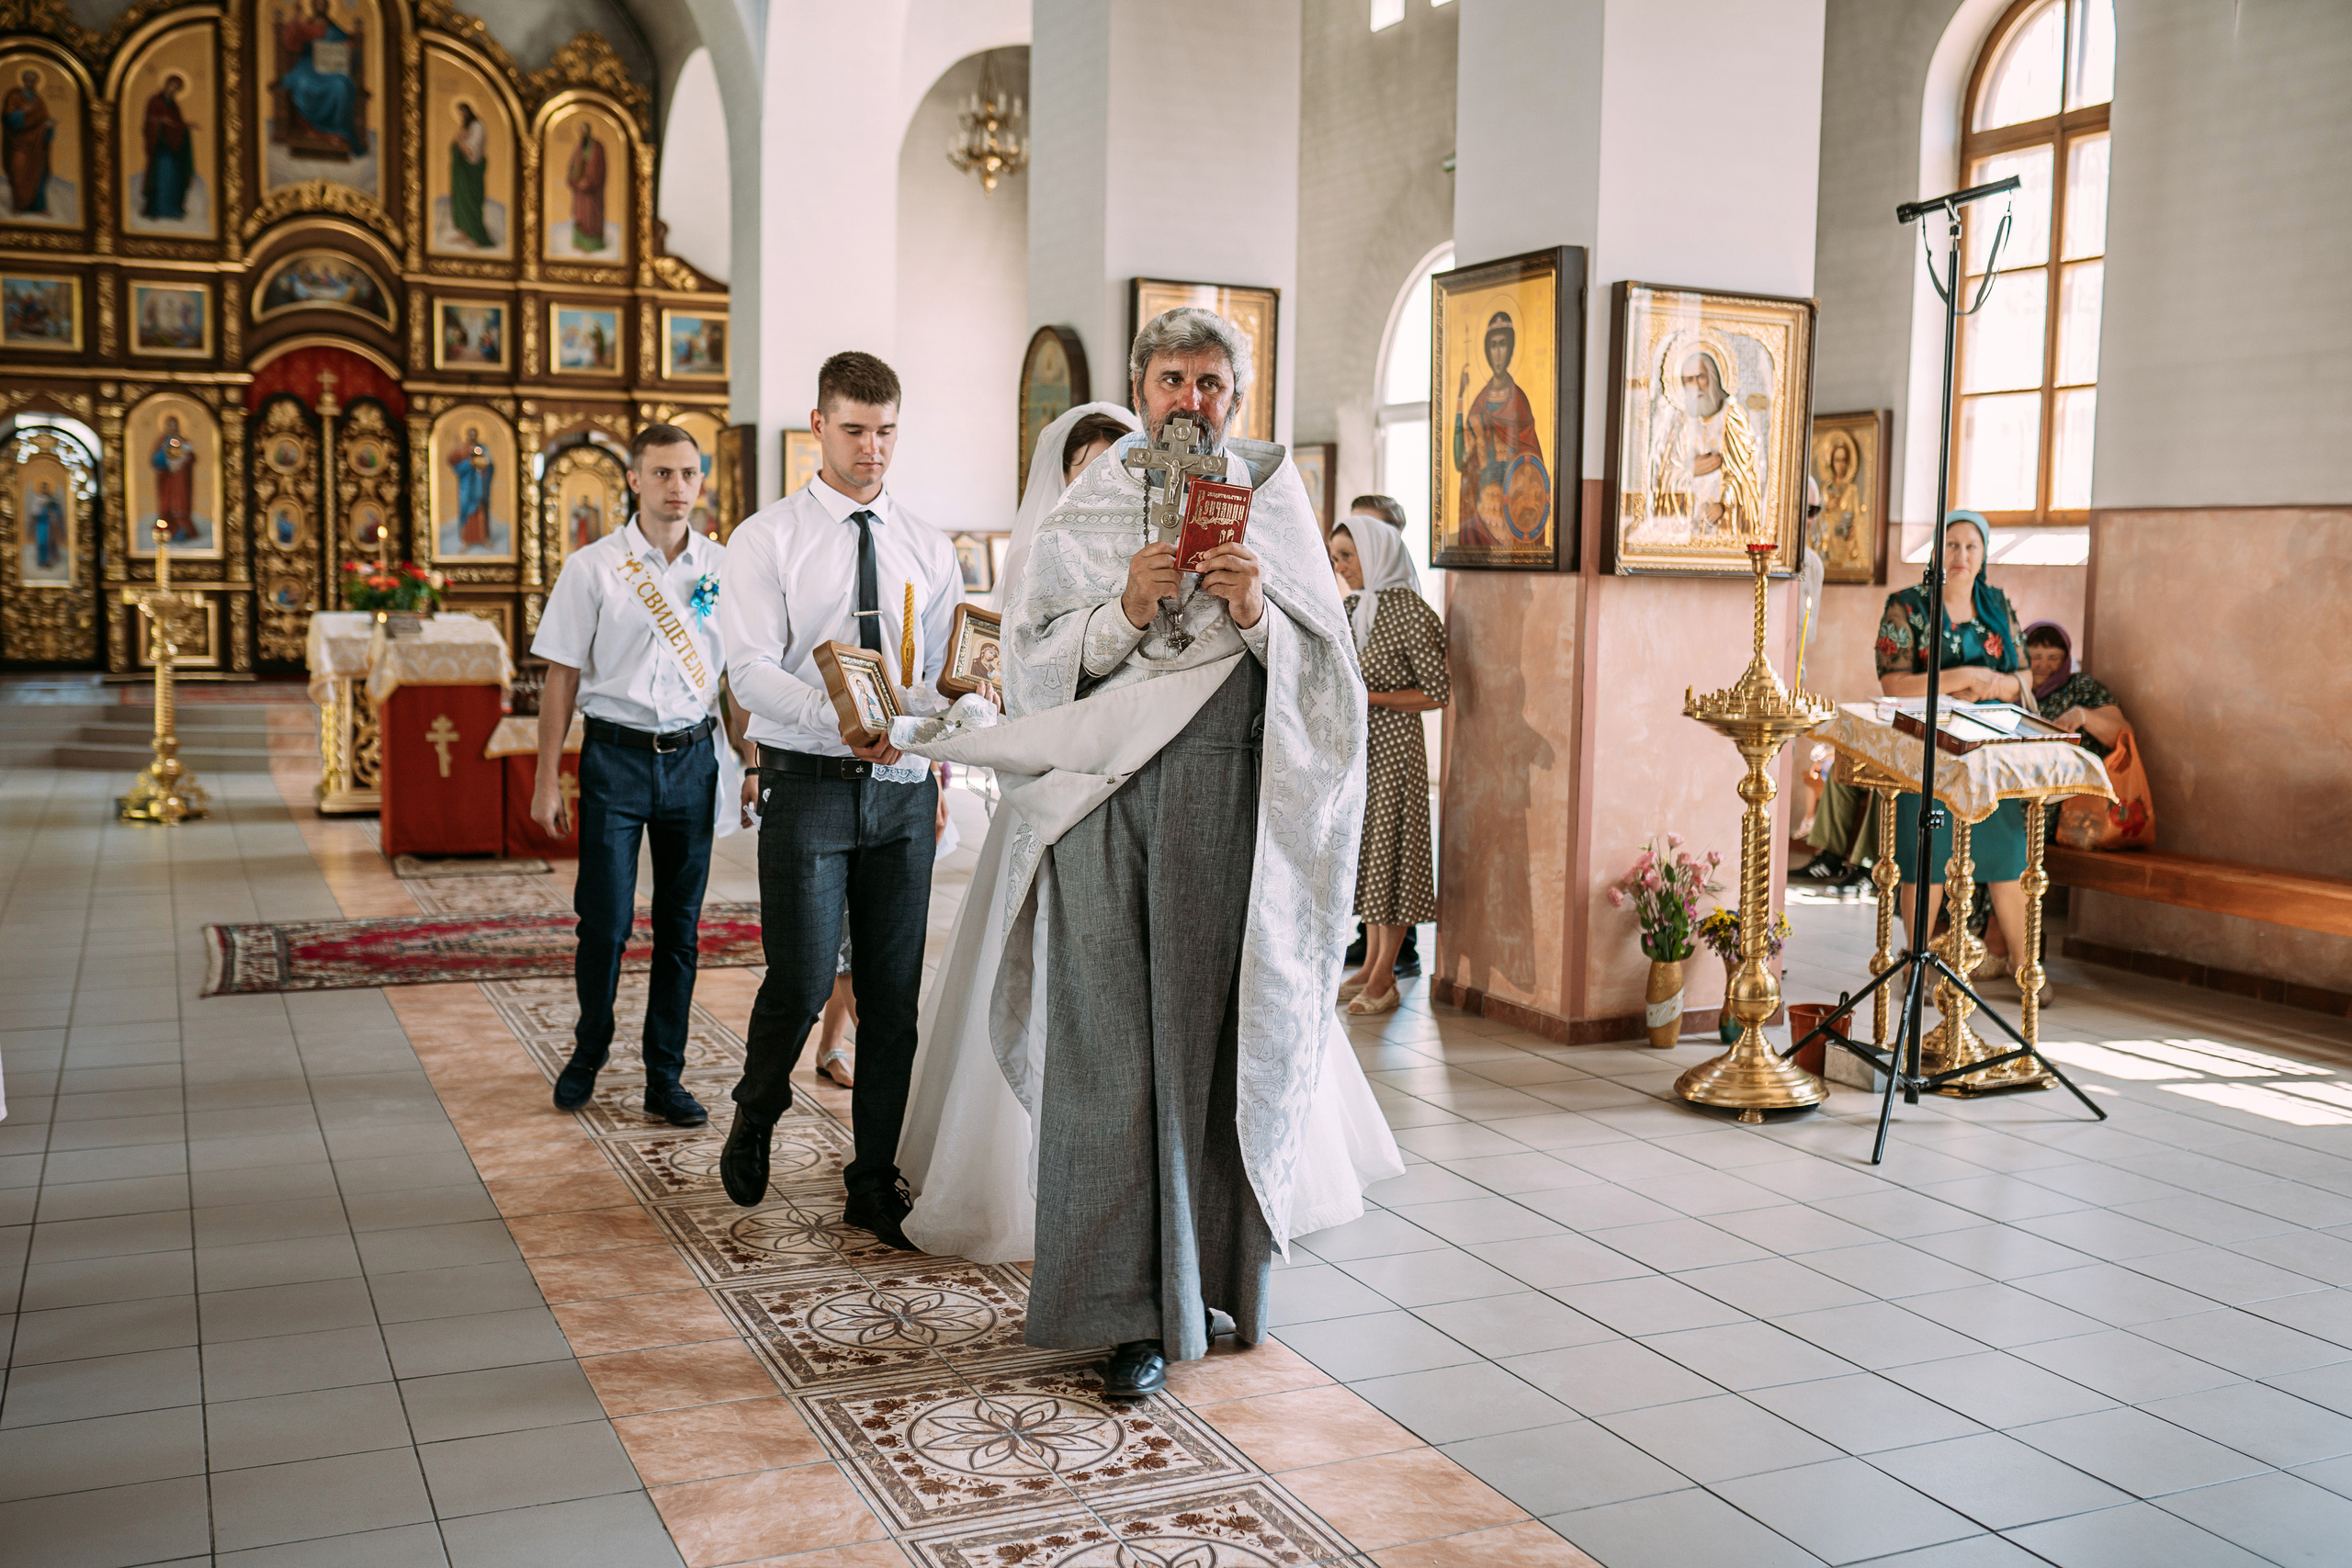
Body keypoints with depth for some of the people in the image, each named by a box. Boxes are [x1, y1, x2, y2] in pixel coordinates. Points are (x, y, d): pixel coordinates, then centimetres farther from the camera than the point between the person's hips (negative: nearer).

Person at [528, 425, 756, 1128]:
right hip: (615, 754, -2)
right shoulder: (592, 567, -2)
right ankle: (589, 1051, 26)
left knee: (679, 926, 7)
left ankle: (665, 1080, 18)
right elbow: (562, 677, 0)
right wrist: (547, 781, -3)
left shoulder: (721, 568, 6)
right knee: (606, 920, -1)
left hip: (692, 757, 2)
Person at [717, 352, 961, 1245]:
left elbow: (955, 675, 8)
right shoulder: (766, 540, 1)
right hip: (807, 784, -3)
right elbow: (751, 670, -11)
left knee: (894, 995, 5)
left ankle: (874, 1188, 18)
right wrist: (840, 722, -27)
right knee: (801, 984, -7)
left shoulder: (928, 549, 12)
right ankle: (754, 1120, 25)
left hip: (904, 789, 4)